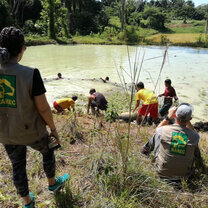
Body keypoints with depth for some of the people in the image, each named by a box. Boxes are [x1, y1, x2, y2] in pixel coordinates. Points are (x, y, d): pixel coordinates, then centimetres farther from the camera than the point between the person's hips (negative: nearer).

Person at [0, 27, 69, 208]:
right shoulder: (31, 74, -26)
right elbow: (43, 108, -21)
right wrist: (54, 129, -4)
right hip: (32, 131, -4)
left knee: (18, 166, 24)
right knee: (48, 151, 28)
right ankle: (52, 183, 53)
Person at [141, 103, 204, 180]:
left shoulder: (164, 130, -21)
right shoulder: (195, 136, -20)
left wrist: (168, 117, 0)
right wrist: (187, 121, -1)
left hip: (162, 172, 0)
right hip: (184, 175, 1)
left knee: (157, 135, 16)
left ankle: (145, 151, 45)